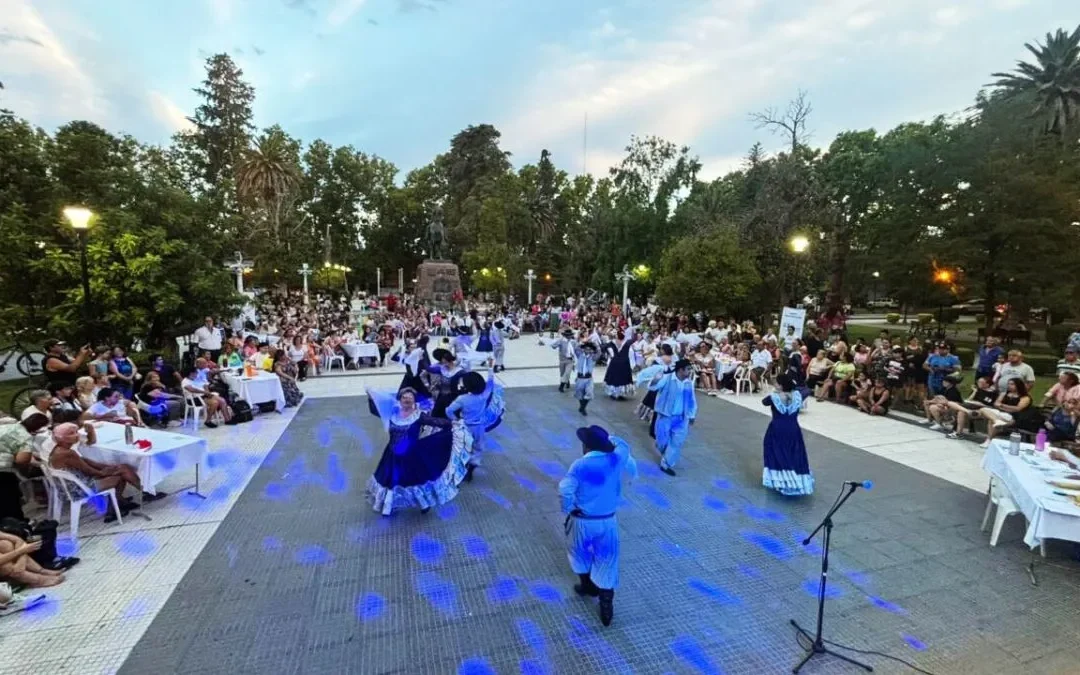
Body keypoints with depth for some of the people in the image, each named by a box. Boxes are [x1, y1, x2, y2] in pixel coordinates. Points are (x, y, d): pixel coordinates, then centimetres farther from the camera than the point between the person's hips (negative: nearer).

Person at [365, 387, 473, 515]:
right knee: (391, 480, 20)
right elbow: (375, 410, 10)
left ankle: (424, 503, 38)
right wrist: (371, 398, 2)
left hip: (412, 456, -4)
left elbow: (435, 421, -21)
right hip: (394, 456, 4)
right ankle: (389, 505, 45)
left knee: (417, 478, 13)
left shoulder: (419, 415, -14)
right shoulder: (393, 413, -3)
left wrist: (452, 423, -31)